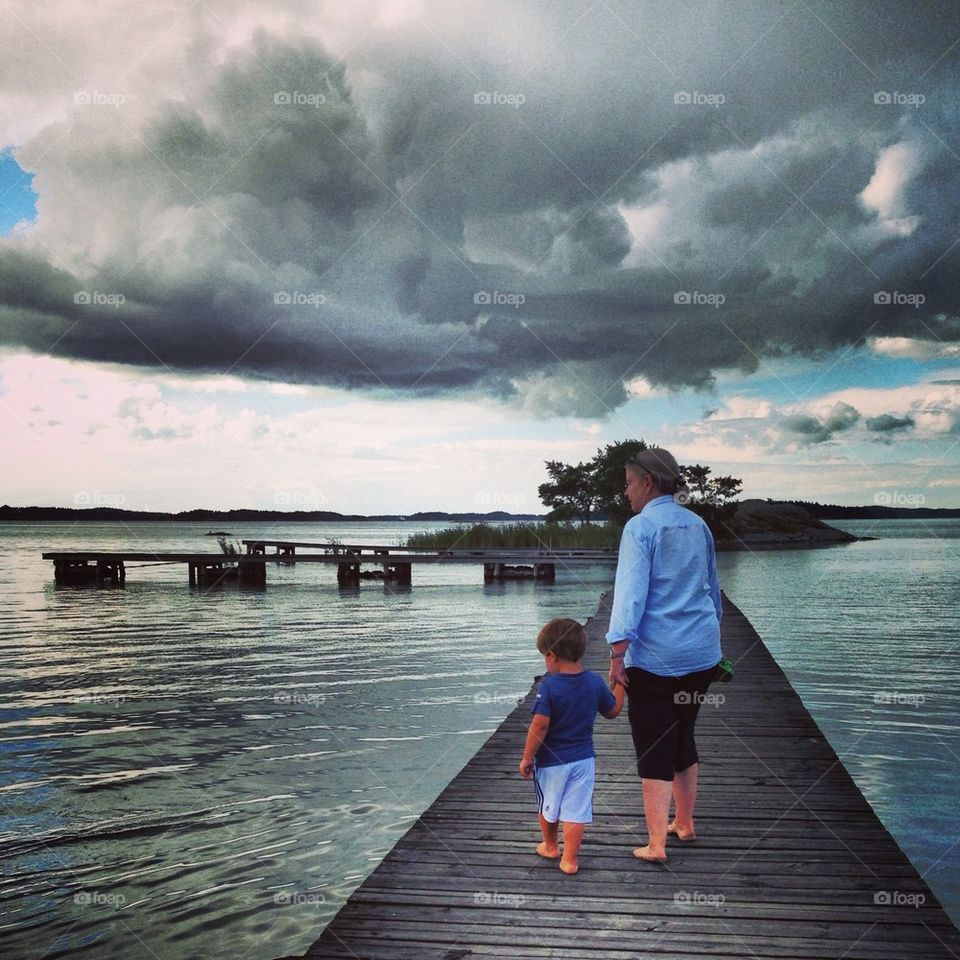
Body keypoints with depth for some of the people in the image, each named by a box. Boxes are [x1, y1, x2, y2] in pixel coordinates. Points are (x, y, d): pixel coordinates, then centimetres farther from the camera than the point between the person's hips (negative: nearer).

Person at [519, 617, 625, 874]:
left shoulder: (548, 686, -20)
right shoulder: (595, 682, -5)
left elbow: (540, 725, -22)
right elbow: (613, 711, 10)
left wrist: (527, 758, -12)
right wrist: (619, 682, 23)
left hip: (551, 760, -3)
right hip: (583, 758, 3)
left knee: (547, 806, 19)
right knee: (576, 811, 7)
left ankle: (550, 846, 37)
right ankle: (569, 859, 7)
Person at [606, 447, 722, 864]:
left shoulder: (641, 526, -10)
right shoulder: (698, 525, 11)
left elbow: (631, 591, -18)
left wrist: (618, 650, -19)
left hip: (654, 656, -7)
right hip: (701, 652, 7)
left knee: (654, 747, 1)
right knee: (682, 736, 21)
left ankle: (656, 845, 5)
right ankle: (684, 824, 33)